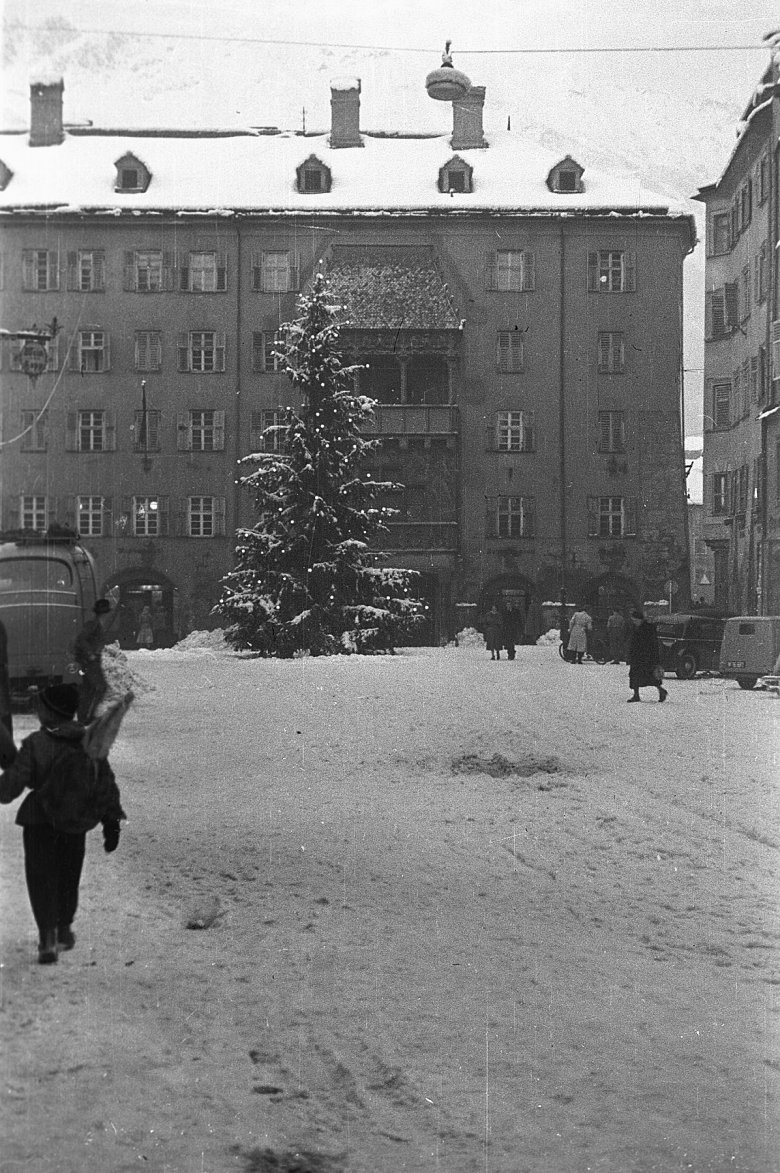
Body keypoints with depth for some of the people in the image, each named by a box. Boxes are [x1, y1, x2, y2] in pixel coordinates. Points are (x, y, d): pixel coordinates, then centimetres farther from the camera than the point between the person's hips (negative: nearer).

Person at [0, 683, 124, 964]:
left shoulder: (34, 744, -17)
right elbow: (106, 782, -4)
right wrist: (111, 822, 2)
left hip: (40, 821, -4)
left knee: (42, 879, 6)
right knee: (68, 876, 21)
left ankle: (47, 938, -6)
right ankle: (64, 930, 36)